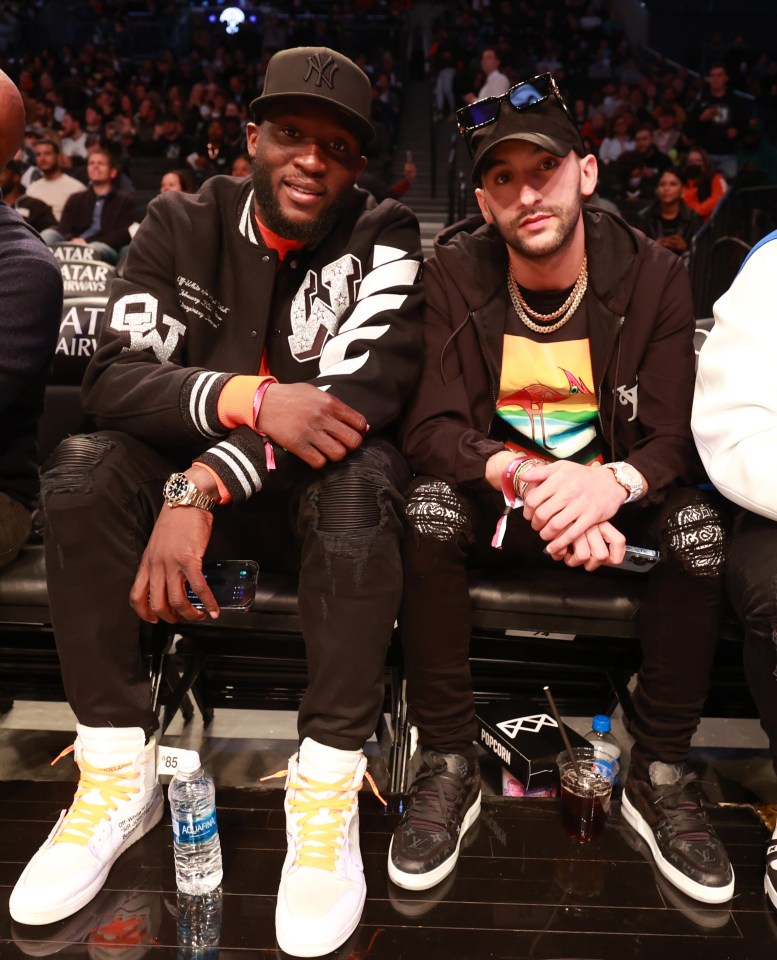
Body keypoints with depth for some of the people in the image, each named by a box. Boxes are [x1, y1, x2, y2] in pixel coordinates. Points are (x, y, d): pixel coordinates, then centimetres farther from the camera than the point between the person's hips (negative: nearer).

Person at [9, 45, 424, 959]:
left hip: (322, 492, -2)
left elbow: (368, 388, -22)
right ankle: (119, 773, -12)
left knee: (362, 476, -34)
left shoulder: (383, 238, -6)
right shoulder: (182, 225, 1)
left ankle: (327, 788, -24)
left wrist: (203, 482, -31)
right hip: (197, 483, 3)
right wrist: (251, 400, -32)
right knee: (78, 471, -22)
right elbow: (114, 374, -12)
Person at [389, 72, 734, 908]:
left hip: (617, 499, 1)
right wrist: (525, 476, -36)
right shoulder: (452, 276, -8)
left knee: (700, 527, -28)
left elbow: (676, 436, -11)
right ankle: (448, 770, -13)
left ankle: (658, 778, -6)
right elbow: (431, 428, -17)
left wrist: (615, 482, -35)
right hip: (495, 498, 0)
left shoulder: (653, 277, -7)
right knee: (427, 509, -31)